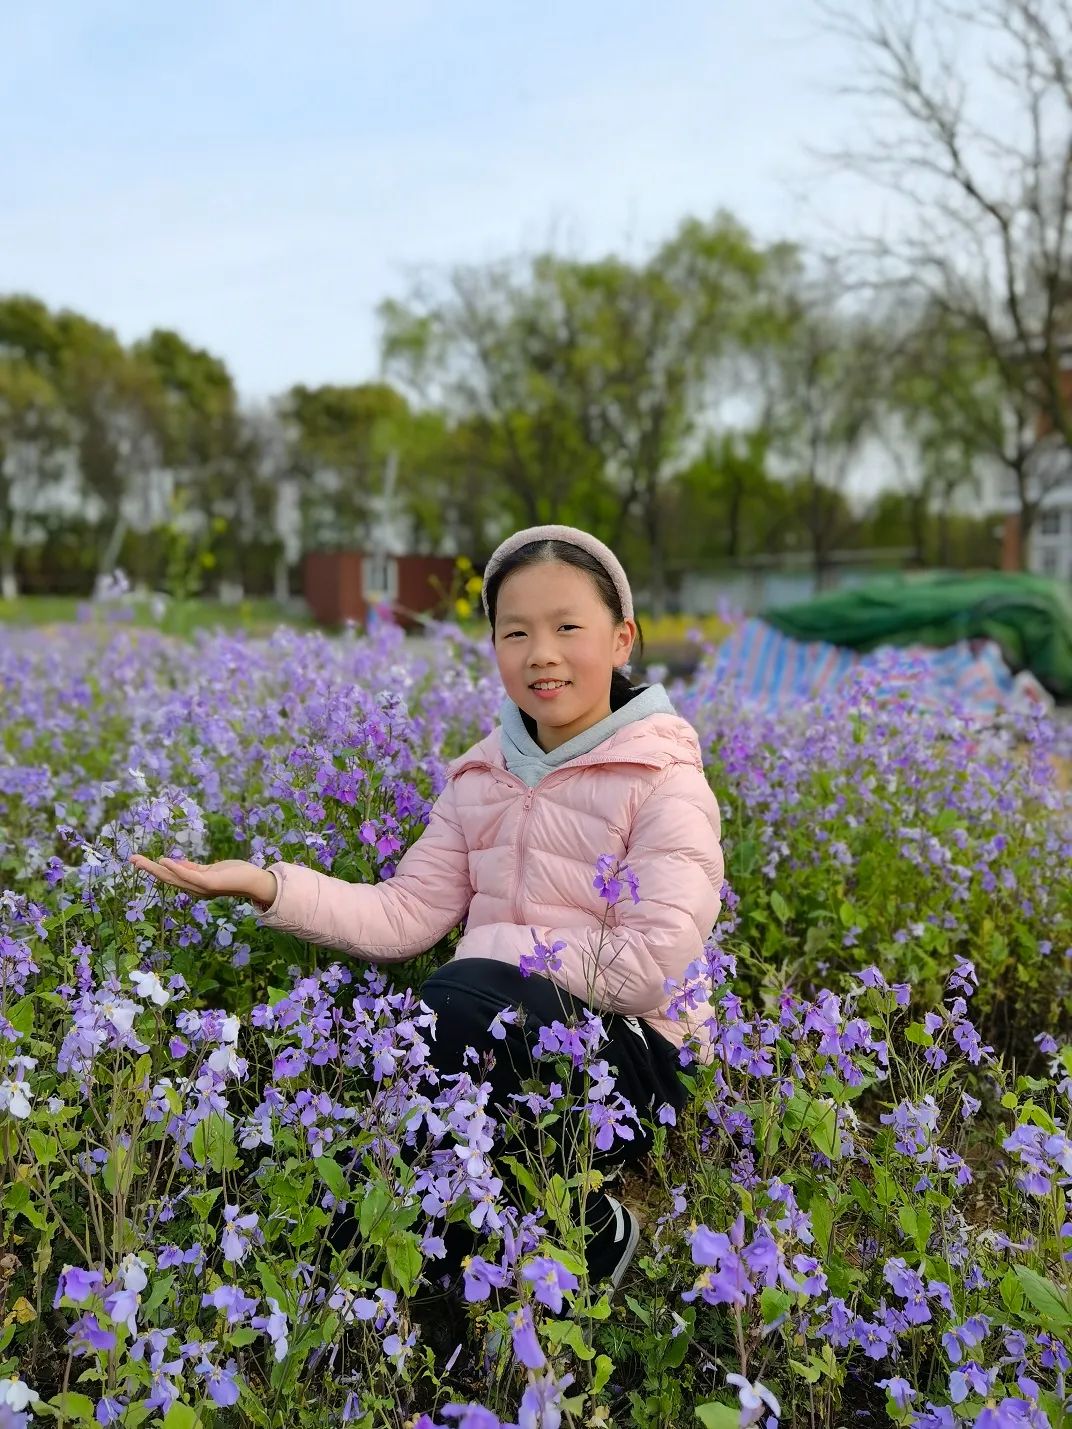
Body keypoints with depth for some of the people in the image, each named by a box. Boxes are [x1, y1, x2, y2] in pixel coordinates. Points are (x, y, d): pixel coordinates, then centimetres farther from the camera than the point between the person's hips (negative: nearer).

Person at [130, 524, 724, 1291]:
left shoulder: (663, 782, -9)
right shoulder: (482, 775, 8)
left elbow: (653, 966, -19)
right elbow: (407, 914, 2)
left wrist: (502, 949, -14)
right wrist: (267, 885, -10)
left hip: (631, 1056, -4)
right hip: (498, 1054, 4)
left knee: (461, 996, -34)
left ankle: (589, 1229, -12)